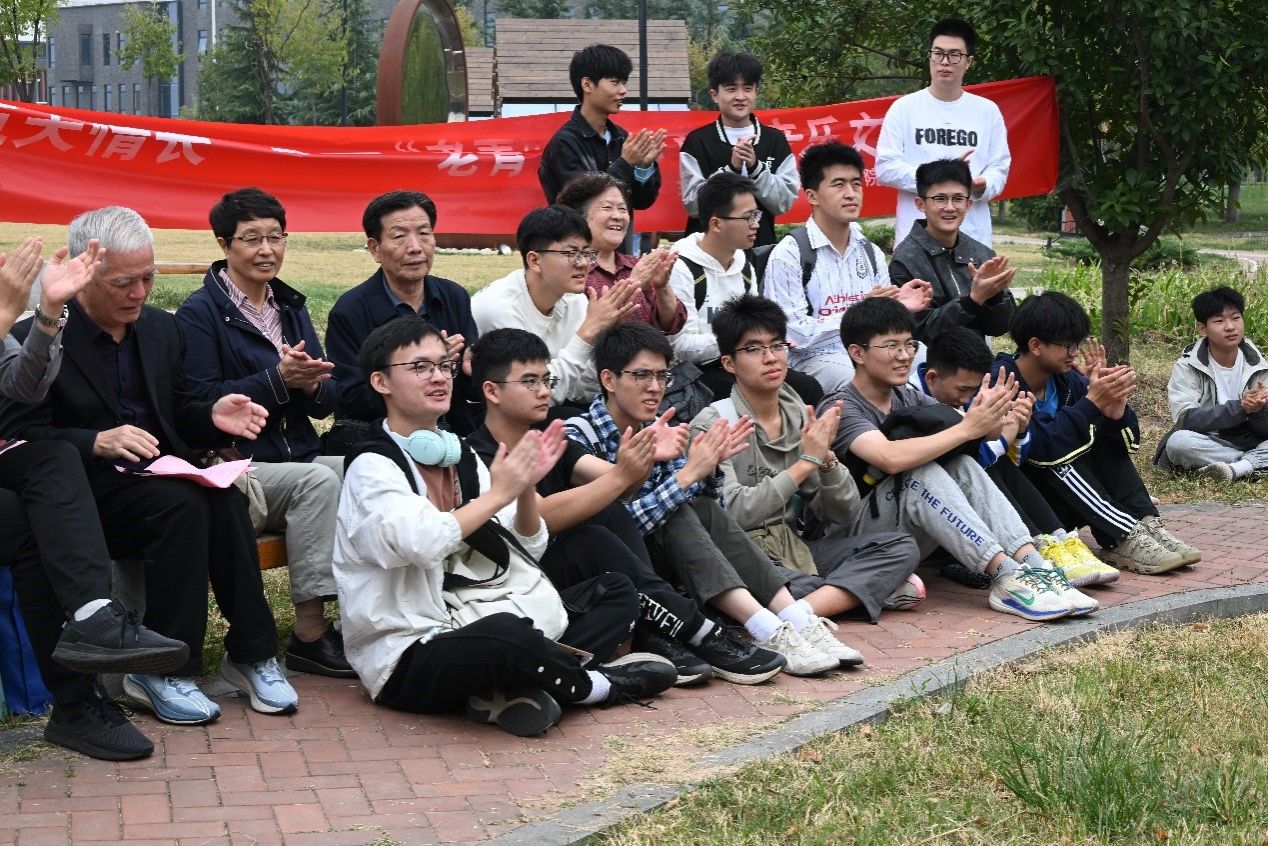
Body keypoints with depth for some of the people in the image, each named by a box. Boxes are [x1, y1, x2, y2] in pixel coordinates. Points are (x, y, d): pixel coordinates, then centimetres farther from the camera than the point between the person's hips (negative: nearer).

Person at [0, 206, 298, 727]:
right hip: (87, 492, -5)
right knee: (181, 506, -33)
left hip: (164, 477, 5)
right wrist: (98, 443, -27)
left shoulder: (161, 328, 13)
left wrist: (211, 416, -4)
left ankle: (250, 654, -20)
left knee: (225, 501, -28)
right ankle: (165, 672, -25)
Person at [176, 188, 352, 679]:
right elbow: (201, 402, -12)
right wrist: (278, 379, -19)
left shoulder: (291, 307, 18)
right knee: (318, 481, -33)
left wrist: (311, 384, -10)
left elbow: (329, 400, 14)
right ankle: (310, 633, -28)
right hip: (237, 467, -5)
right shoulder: (200, 312, -1)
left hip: (300, 454, 6)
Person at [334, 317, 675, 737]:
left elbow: (527, 549, 8)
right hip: (406, 660, -8)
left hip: (465, 626, 8)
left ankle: (508, 690, -13)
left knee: (617, 595, 6)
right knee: (507, 635, -37)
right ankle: (594, 683, -6)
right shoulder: (372, 465, -10)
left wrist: (526, 487, -10)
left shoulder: (459, 455, 12)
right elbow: (419, 542, -30)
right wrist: (498, 494, -19)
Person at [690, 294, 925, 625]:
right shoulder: (712, 424, -6)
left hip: (794, 547, 7)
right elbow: (733, 512, -20)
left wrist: (826, 458, -10)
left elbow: (845, 513, 9)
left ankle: (799, 610, -28)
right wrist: (805, 462, -17)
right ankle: (872, 588, -16)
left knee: (902, 546, -9)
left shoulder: (802, 417, 10)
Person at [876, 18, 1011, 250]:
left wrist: (983, 185, -16)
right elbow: (885, 167, -2)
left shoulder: (987, 111, 9)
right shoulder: (904, 108, 3)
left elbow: (999, 167, 8)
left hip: (974, 237, 2)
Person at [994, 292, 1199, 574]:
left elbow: (1129, 441, -2)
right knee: (1052, 455, -29)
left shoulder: (1066, 380, 2)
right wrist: (1092, 402, -32)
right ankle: (1122, 538, -32)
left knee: (1103, 432, -7)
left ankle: (1145, 525, -20)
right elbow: (1040, 448, -31)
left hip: (1060, 504, 7)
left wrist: (1116, 410, -23)